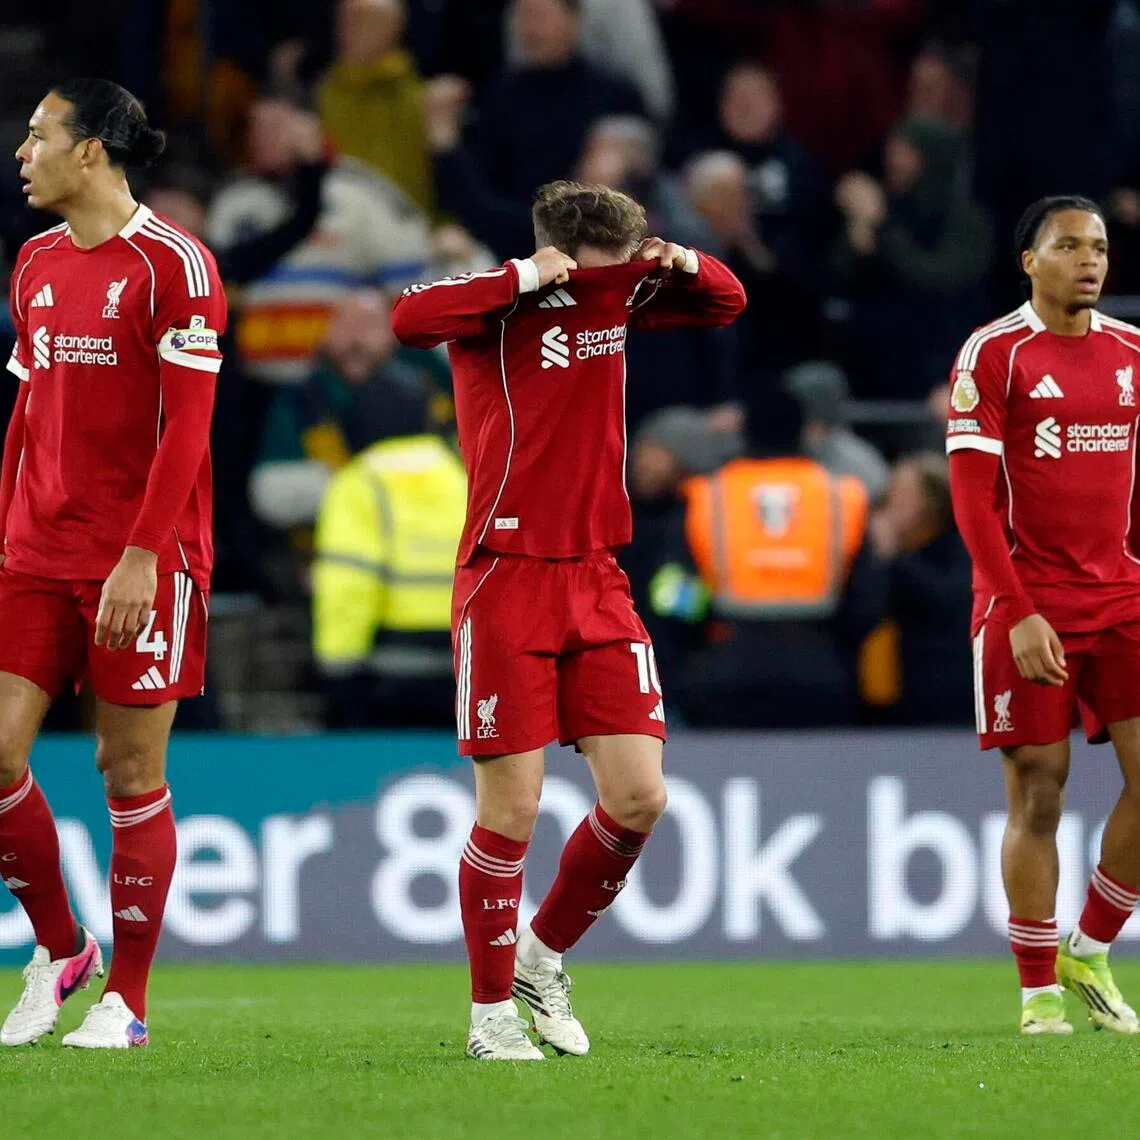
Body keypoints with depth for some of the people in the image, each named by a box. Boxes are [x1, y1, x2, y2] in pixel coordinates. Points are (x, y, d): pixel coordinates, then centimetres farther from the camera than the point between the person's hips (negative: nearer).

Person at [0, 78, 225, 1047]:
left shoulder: (172, 264, -9)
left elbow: (186, 426, -13)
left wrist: (142, 558, -19)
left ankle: (126, 1001, 8)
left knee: (130, 770, -1)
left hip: (141, 564, -6)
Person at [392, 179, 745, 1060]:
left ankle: (544, 955, 21)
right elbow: (410, 319, -30)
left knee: (639, 797, -2)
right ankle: (492, 1012, 9)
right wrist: (527, 277, -25)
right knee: (511, 808, -5)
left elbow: (727, 302, 22)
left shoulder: (620, 298, 8)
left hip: (597, 582, 6)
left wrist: (683, 261, 0)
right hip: (506, 582, -6)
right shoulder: (502, 308, -10)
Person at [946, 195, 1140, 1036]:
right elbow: (973, 497, -8)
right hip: (1028, 607, -4)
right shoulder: (994, 354, -5)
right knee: (1038, 791, -2)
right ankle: (1039, 990, 7)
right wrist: (1020, 614, -15)